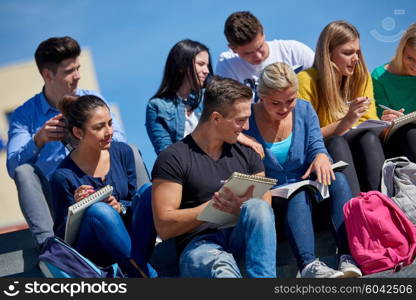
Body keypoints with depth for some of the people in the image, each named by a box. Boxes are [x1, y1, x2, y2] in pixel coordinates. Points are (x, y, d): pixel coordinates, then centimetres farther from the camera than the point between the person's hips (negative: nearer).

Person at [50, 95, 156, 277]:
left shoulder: (122, 152, 1)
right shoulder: (63, 176, -12)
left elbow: (135, 201, 10)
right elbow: (61, 235, -5)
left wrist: (120, 207, -14)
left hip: (129, 238, 4)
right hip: (93, 253, -4)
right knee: (99, 210, -35)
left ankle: (135, 265, -29)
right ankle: (147, 275, -31)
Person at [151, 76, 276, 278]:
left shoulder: (246, 154, 19)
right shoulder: (173, 159, 2)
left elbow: (265, 210, 11)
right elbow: (164, 227, -4)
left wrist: (243, 210, -13)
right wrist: (214, 206, -13)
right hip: (198, 244, -4)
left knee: (257, 207, -29)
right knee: (221, 268, -40)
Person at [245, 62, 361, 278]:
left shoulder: (304, 110, 6)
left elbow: (316, 146, 1)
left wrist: (321, 157, -24)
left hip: (305, 189, 4)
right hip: (269, 200, -4)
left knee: (338, 180, -28)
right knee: (299, 194, -37)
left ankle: (348, 257, -43)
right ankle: (308, 265, -58)